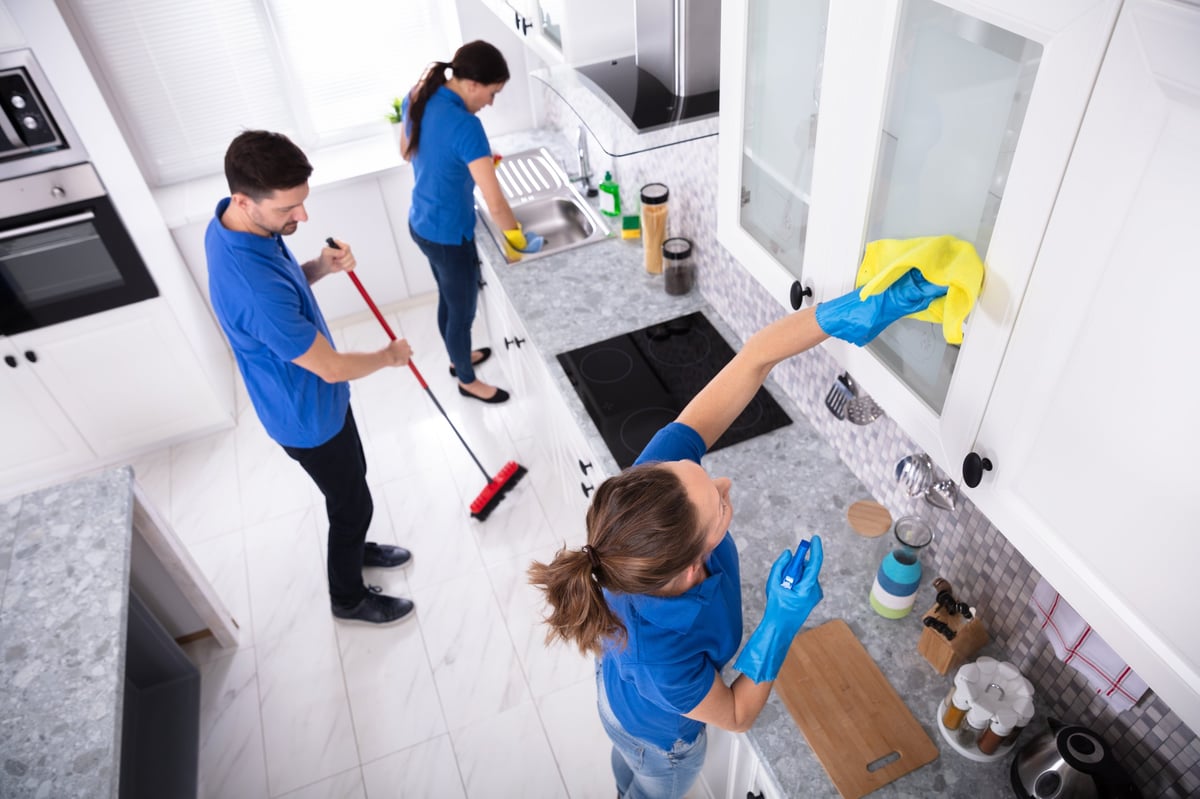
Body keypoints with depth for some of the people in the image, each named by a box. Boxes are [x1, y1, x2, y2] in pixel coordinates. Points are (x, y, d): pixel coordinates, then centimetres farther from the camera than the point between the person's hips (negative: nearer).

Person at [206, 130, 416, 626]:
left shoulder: (232, 224, -11)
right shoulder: (254, 289, -40)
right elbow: (332, 368, -29)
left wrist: (320, 267, -12)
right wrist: (390, 355, -10)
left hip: (312, 397, 9)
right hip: (309, 416, -9)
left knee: (350, 482, 29)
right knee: (352, 502, 14)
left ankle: (352, 548, 55)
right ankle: (349, 598, 39)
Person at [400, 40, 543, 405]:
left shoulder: (418, 97, -4)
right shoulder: (465, 126, -30)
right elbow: (495, 204, -30)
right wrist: (519, 239, -12)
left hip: (421, 224, 9)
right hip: (448, 235, -9)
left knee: (448, 300, 29)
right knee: (462, 311, 15)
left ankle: (458, 358, 53)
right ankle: (467, 380, 38)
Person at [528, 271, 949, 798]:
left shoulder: (655, 477, -42)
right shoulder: (660, 660, -49)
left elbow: (754, 358, -41)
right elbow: (737, 715, -25)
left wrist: (842, 313, -54)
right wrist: (783, 619, -37)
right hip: (660, 729, -5)